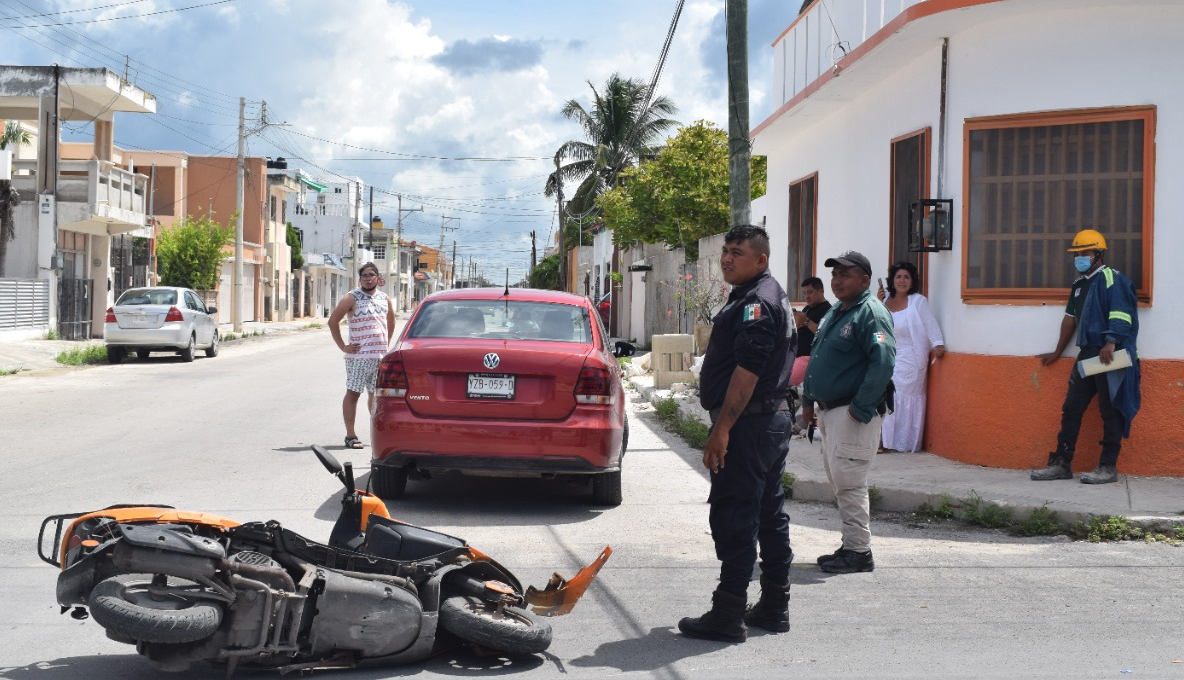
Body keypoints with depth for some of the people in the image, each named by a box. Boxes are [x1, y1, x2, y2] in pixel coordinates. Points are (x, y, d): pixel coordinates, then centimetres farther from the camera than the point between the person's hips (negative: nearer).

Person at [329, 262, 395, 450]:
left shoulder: (384, 299, 12)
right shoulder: (352, 298, -4)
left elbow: (391, 322, 28)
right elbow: (333, 321, -5)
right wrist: (342, 346, -6)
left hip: (381, 355, 5)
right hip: (358, 356, -5)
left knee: (376, 394, 12)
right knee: (353, 393, -4)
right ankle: (350, 435, -1)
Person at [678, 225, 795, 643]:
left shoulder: (755, 302, -16)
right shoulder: (773, 296, 18)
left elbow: (747, 371, -24)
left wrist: (722, 429, -25)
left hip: (747, 424, -11)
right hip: (774, 418, 11)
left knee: (733, 519, -8)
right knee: (769, 515, 14)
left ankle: (728, 616, -5)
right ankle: (774, 608, 22)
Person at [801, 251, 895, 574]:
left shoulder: (871, 313, -13)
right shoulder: (833, 314, 17)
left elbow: (883, 362, -23)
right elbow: (816, 360, 24)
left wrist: (861, 408, -24)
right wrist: (808, 400, 17)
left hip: (855, 414, -10)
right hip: (829, 411, 10)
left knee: (849, 482, -9)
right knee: (837, 479, 14)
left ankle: (858, 552, -2)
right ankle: (852, 544, 23)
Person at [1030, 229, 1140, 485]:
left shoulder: (1113, 279, -7)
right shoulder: (1079, 284, 20)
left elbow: (1120, 313, -20)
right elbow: (1070, 318, 26)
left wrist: (1111, 343, -33)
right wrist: (1057, 353, 30)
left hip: (1111, 355, -9)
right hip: (1087, 353, 9)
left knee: (1110, 411, -2)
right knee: (1071, 408, 8)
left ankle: (1108, 467, 4)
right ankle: (1061, 464, 12)